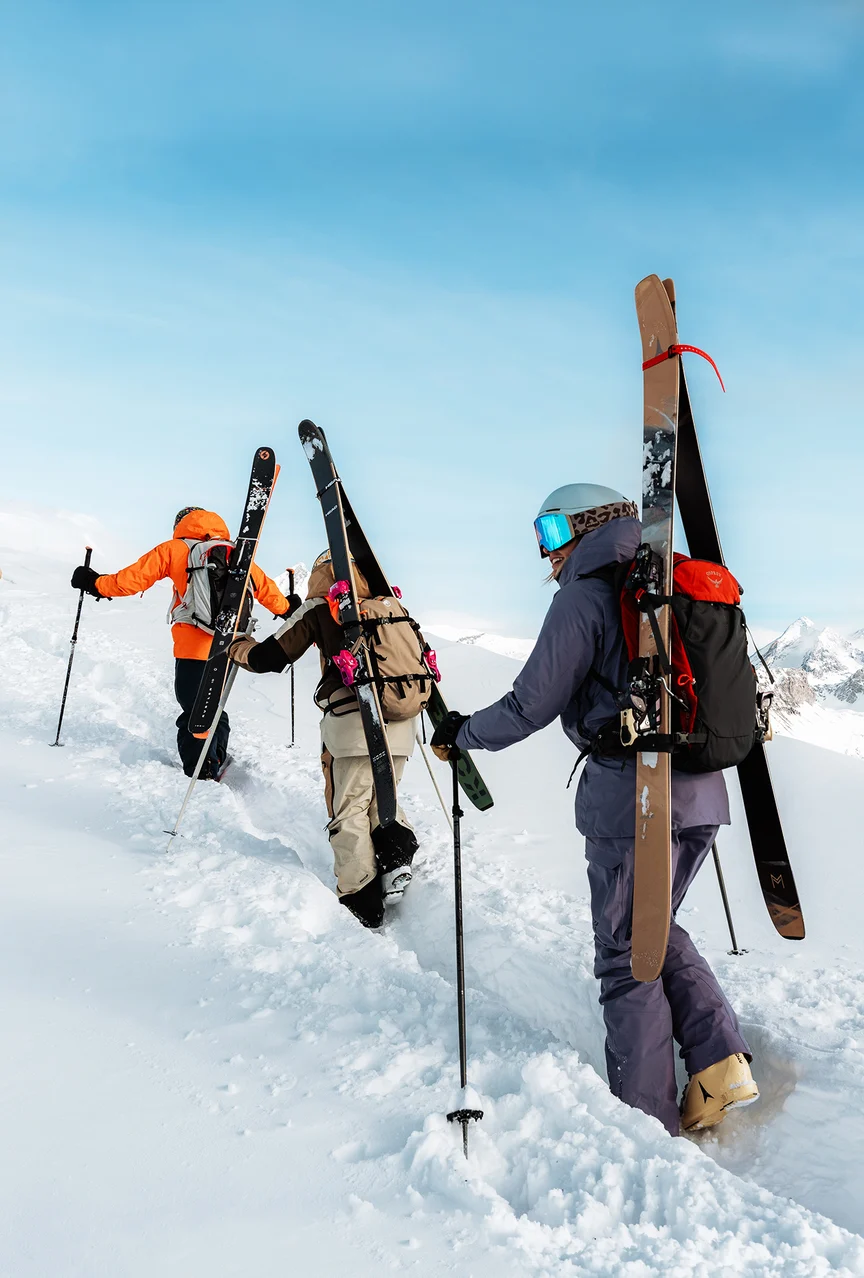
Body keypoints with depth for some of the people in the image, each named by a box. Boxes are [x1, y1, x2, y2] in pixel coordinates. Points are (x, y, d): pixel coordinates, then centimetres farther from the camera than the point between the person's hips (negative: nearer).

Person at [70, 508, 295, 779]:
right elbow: (265, 587, 19)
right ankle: (216, 763, 28)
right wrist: (287, 609, 36)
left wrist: (96, 583, 16)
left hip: (194, 648, -4)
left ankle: (201, 776, -3)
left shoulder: (176, 549, 3)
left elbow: (134, 578, 1)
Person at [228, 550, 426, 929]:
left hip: (353, 724, -5)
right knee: (381, 799, 23)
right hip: (401, 726, 5)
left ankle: (360, 899, 3)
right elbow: (423, 658, 21)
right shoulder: (392, 606, 17)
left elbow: (270, 657, 7)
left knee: (349, 808, 5)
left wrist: (238, 647, 26)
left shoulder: (320, 608, 5)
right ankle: (396, 849, -1)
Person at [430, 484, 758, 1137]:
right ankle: (721, 1063, 16)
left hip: (630, 799, -7)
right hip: (701, 793, 8)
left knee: (627, 955, 6)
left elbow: (532, 704, -10)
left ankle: (647, 1119, 16)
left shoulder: (587, 593, -8)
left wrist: (462, 734, 6)